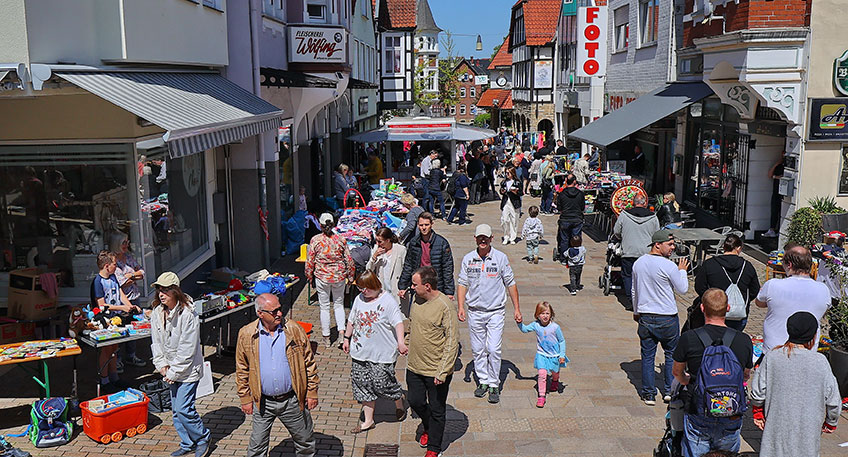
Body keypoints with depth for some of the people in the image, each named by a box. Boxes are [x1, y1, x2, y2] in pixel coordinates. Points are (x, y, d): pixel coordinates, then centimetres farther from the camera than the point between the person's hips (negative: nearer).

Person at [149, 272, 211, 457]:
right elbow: (156, 342, 8)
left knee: (183, 409, -9)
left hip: (188, 370, -7)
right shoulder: (157, 313, 1)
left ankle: (203, 438, 15)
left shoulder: (188, 315, -21)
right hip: (171, 370, 7)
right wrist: (162, 365, -4)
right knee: (176, 410, 14)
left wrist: (174, 372, -16)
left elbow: (187, 349, -20)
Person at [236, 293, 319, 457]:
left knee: (305, 442, 13)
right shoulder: (246, 334, -5)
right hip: (263, 402, 0)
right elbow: (242, 370, 4)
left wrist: (312, 392, -1)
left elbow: (309, 362, 0)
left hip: (292, 400, 0)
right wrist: (245, 399, 2)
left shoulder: (294, 329, -6)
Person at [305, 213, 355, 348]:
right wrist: (350, 276, 13)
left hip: (322, 277, -1)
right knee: (339, 304, 17)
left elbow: (310, 261, -6)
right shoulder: (340, 239, -5)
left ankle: (326, 337, 18)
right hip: (339, 276, 2)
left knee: (324, 307, 10)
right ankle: (341, 331, 3)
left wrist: (309, 276, 8)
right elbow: (349, 260, 0)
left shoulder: (315, 240, -10)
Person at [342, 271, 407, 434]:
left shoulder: (388, 301, -12)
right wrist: (347, 338, 21)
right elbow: (352, 320, 19)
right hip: (360, 352, 6)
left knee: (382, 382, -3)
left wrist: (400, 342, -31)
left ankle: (399, 404, 29)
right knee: (363, 384, 7)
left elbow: (398, 322, -19)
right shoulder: (359, 299, 7)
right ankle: (368, 420, 19)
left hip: (382, 353, -6)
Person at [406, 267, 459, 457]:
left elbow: (452, 341, -20)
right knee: (416, 402, 17)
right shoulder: (417, 301, 0)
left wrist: (443, 372, -21)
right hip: (414, 367, 6)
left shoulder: (444, 306, -21)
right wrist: (408, 350, 22)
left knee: (436, 410, 10)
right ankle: (428, 428, 46)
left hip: (436, 371, -6)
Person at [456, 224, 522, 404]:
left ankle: (494, 385, 7)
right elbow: (462, 283, 8)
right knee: (478, 349, 9)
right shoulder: (468, 259, 3)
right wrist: (460, 306, -2)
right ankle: (483, 381, 23)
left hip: (496, 311, -2)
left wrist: (516, 308, 2)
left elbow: (511, 283, 3)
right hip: (475, 312, 2)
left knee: (493, 350, -6)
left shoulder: (501, 258, -3)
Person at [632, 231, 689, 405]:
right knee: (672, 354, 14)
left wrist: (636, 311, 26)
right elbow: (683, 289, -5)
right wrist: (682, 271, 11)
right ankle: (669, 391, 19)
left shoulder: (638, 263, 3)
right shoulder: (669, 266, -16)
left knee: (647, 356, 9)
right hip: (667, 318, -4)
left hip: (645, 317, 4)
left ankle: (649, 394, 13)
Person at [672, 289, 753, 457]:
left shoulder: (688, 338, -12)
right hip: (732, 418, 2)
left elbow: (677, 373, 6)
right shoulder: (744, 341, -7)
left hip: (698, 418, -2)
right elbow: (745, 375, 13)